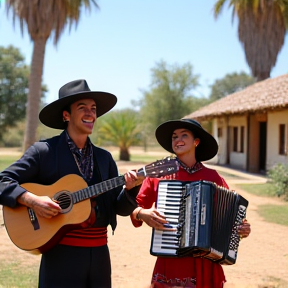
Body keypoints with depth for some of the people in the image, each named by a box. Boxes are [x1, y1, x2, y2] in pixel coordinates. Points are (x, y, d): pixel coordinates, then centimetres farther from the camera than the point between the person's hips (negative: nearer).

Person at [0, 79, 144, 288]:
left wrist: (130, 189, -10)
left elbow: (120, 208, 10)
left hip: (99, 253, 5)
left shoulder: (104, 158, 10)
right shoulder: (44, 151, -4)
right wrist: (32, 200, -22)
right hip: (61, 252, -4)